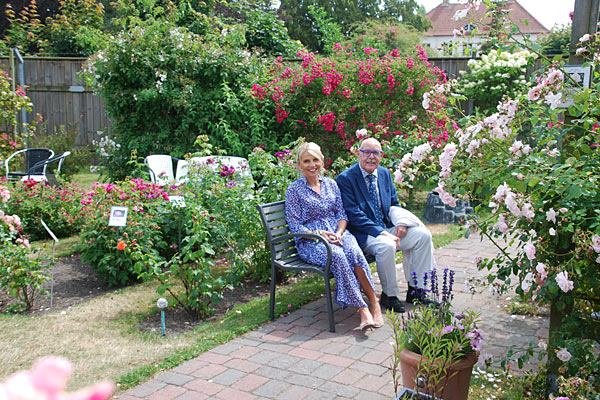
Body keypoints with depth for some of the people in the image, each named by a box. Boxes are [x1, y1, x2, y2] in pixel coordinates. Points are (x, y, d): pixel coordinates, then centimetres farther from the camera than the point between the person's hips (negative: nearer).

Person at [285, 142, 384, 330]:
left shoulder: (330, 184, 15)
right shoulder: (294, 190, 2)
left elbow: (342, 214, 13)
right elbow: (295, 226, -3)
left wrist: (339, 233, -8)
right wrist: (320, 235, -17)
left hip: (337, 232, 4)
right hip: (310, 241, -3)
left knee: (354, 252, -31)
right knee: (337, 255, -35)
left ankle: (374, 303, -28)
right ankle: (362, 307, -33)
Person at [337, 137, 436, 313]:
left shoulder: (385, 174, 11)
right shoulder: (346, 178, -10)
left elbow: (394, 205, 18)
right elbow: (354, 216, -16)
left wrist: (401, 223, -5)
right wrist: (382, 233, -23)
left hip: (388, 228, 7)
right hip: (364, 233, -7)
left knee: (423, 235, -9)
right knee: (386, 245, -35)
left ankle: (415, 290, 1)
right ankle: (389, 295, -13)